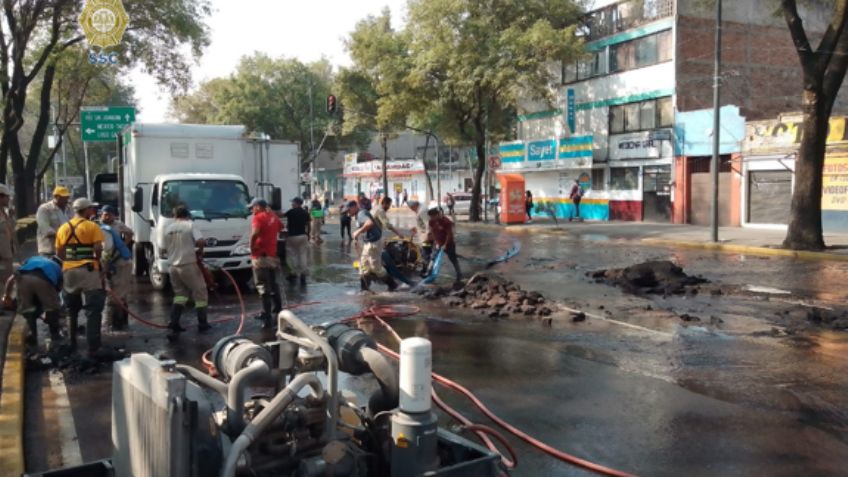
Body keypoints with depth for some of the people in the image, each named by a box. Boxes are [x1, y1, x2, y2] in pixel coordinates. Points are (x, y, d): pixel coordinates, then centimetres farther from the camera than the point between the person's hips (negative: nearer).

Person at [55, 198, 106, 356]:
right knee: (93, 311, -4)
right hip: (88, 271, -5)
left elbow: (59, 253, 12)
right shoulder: (92, 226, -5)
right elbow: (98, 249, -14)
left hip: (69, 271, 6)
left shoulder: (63, 228, 12)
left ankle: (72, 343, 29)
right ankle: (93, 348, -9)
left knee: (71, 310, 21)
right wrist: (97, 260, 4)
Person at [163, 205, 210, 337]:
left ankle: (174, 324, 2)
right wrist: (200, 251, 0)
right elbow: (200, 241, -18)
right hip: (188, 265, -5)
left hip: (172, 266, 5)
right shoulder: (190, 225, -5)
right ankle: (202, 323, 12)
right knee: (200, 292, 9)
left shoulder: (168, 228, 9)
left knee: (180, 293, 16)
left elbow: (166, 249, 13)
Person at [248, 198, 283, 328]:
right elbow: (280, 227, 34)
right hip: (272, 254, 8)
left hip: (261, 256, -8)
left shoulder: (258, 217, -11)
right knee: (273, 284, 20)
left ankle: (267, 317, -12)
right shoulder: (273, 217, 13)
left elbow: (255, 233, -28)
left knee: (263, 286, -8)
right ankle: (277, 309, 31)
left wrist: (251, 247, -16)